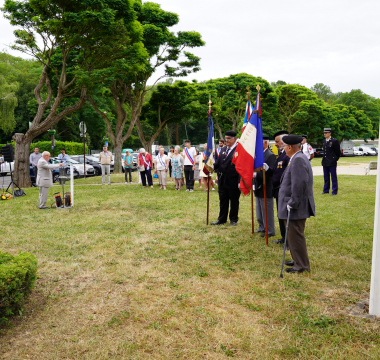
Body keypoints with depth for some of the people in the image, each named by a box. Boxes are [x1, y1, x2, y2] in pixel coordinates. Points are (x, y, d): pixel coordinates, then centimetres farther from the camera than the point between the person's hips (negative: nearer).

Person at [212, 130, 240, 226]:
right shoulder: (223, 149, 11)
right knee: (223, 201, 15)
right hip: (223, 181, 7)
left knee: (234, 202, 9)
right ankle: (222, 219, 27)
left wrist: (240, 182, -19)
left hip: (233, 182, -7)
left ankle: (233, 219, 24)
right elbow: (218, 162, 13)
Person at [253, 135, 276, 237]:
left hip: (266, 189, -9)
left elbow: (270, 172, -24)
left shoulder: (271, 155, -15)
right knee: (259, 210, 18)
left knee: (267, 211, 0)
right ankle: (262, 228, 31)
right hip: (258, 187, 9)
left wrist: (256, 174, -32)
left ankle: (270, 231, 11)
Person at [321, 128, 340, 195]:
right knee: (326, 177, 13)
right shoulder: (324, 141, 11)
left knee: (333, 177, 0)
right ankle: (326, 190, 21)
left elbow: (338, 152, -3)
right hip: (325, 162, 7)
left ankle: (334, 191, 7)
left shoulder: (334, 141, -9)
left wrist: (336, 159, 4)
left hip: (332, 162, -6)